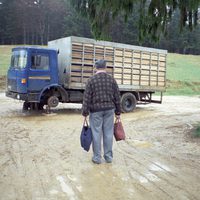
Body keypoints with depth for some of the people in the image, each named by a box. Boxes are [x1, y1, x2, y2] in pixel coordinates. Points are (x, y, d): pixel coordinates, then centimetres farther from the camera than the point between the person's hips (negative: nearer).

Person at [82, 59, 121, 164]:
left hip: (96, 110, -2)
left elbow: (87, 98, -7)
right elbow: (117, 97, 5)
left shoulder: (91, 80, -5)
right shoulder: (112, 79, 3)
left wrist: (85, 112, -1)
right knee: (108, 133, 8)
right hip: (109, 109, 3)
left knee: (96, 133, 4)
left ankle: (97, 157, 11)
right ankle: (108, 156, 17)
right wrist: (118, 111, 12)